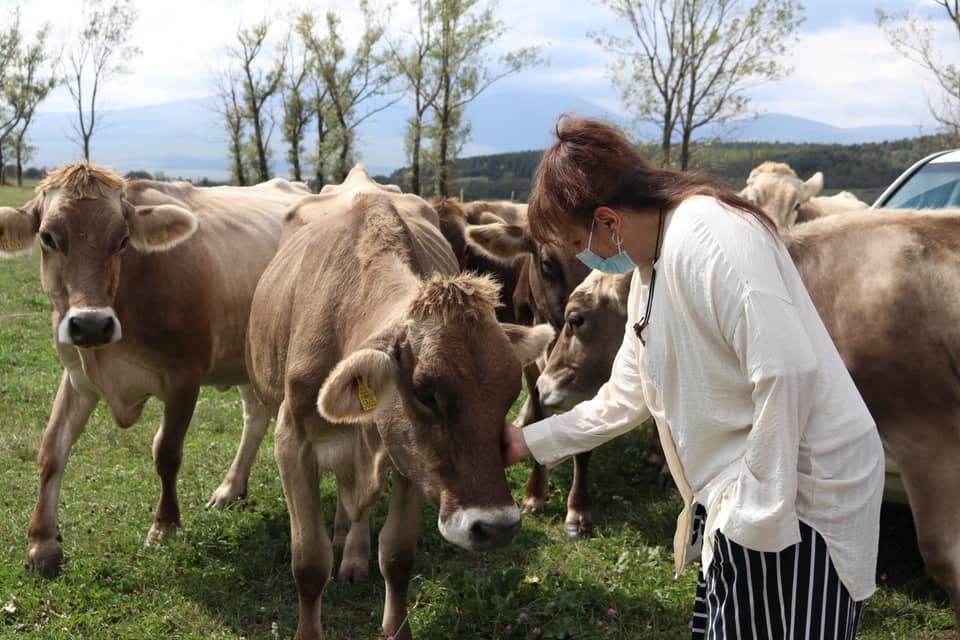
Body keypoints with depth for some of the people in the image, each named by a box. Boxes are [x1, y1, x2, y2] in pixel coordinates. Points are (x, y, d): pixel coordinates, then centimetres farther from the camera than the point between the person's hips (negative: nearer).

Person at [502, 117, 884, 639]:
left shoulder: (707, 233, -19)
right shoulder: (651, 268, 13)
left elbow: (788, 368, -26)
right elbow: (625, 397, 22)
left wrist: (761, 517, -23)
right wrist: (530, 441, 24)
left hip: (797, 497, -10)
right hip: (741, 501, 10)